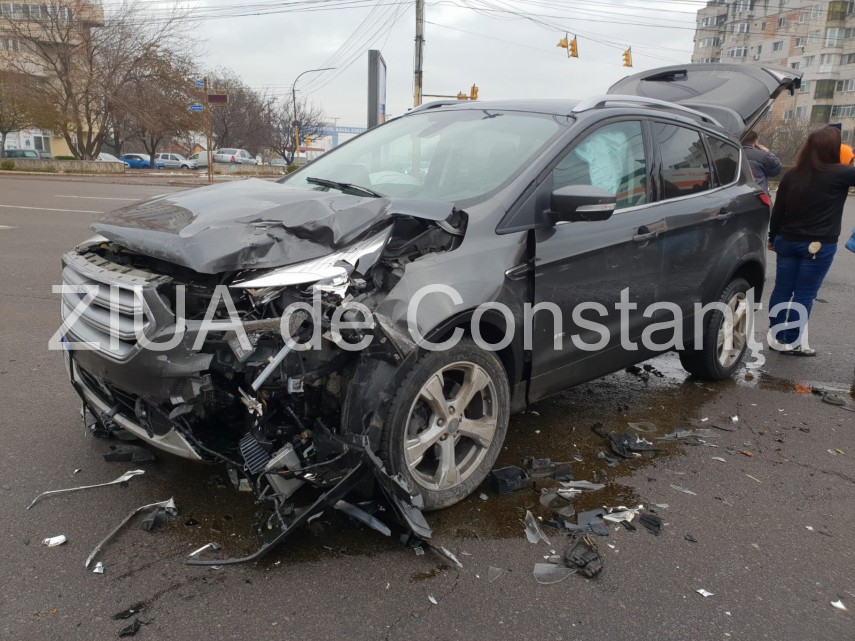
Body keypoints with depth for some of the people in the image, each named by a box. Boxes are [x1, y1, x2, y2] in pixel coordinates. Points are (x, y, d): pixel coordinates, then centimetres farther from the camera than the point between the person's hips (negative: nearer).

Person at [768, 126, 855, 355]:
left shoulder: (792, 175, 2)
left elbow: (778, 211, 7)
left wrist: (773, 238, 18)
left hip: (787, 242, 5)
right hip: (819, 245, -5)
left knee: (782, 290, 11)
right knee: (804, 295, 3)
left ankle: (776, 337, 19)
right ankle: (791, 342, 8)